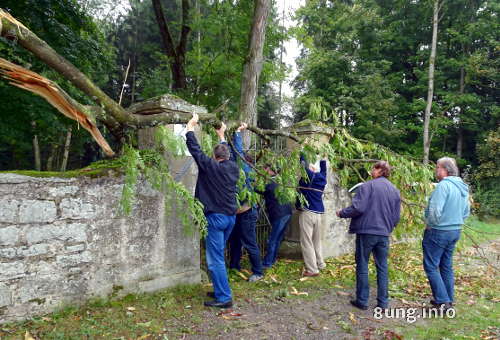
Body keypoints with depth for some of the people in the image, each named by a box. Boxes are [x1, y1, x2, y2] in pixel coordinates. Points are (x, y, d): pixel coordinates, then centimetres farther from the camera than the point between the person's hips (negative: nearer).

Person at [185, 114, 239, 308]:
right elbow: (228, 156, 28)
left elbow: (195, 149, -7)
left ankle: (224, 298, 0)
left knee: (215, 259, -2)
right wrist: (222, 137, 40)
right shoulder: (233, 168, 7)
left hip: (216, 217, -7)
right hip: (230, 217, 8)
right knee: (218, 256, 19)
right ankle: (220, 291, 27)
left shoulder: (211, 166, -10)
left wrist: (190, 127, 4)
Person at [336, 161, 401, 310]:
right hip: (384, 234, 5)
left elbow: (358, 208, -18)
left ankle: (362, 301, 13)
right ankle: (383, 302, 18)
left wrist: (342, 213, -3)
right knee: (382, 268, 13)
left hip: (366, 232, -5)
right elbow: (396, 216, 12)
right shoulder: (395, 190, 9)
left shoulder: (368, 186, -10)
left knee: (362, 266, 7)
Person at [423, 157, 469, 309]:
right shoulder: (462, 187, 10)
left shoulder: (444, 185, -20)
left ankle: (443, 300, 1)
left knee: (431, 266, 0)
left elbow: (435, 210, -26)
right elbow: (466, 211, 19)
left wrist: (430, 225, -10)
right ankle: (449, 299, 28)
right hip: (455, 231, 9)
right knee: (446, 266, 19)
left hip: (438, 232, -9)